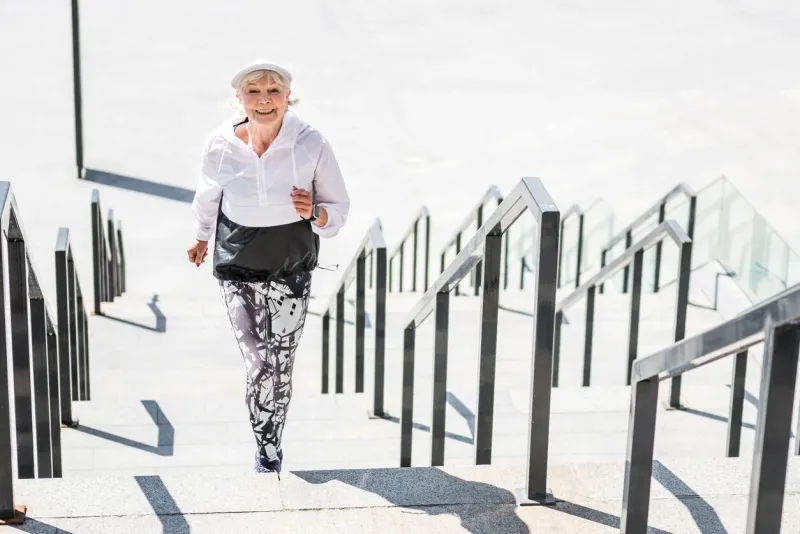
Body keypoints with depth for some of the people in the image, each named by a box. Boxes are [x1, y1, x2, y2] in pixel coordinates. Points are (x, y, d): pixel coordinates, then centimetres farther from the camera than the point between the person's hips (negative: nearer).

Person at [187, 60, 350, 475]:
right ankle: (266, 455, 14)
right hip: (238, 270, 0)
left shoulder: (312, 145, -16)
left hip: (292, 272, 1)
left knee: (281, 369, 9)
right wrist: (201, 237, 26)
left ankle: (271, 451, 34)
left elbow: (339, 208, -3)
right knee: (259, 366, -11)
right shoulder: (220, 146, -13)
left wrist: (314, 213, -26)